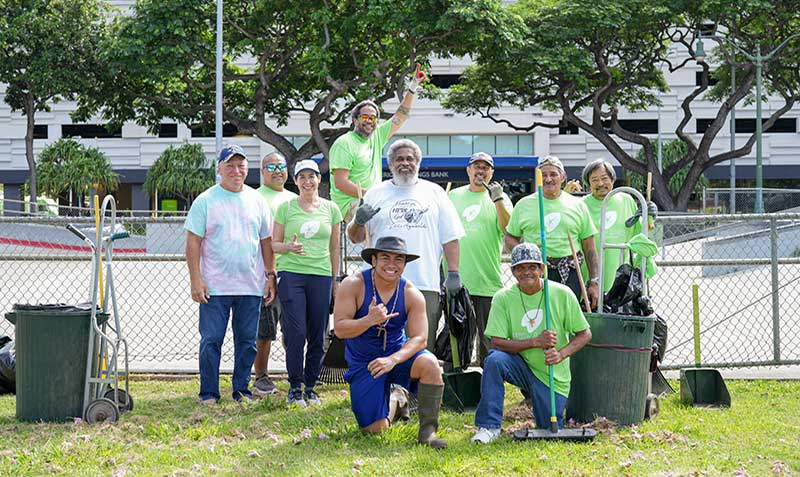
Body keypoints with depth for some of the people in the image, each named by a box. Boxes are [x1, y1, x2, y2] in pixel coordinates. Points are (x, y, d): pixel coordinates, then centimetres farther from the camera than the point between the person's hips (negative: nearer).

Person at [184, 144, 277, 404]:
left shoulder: (257, 201, 11)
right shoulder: (205, 201, 0)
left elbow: (266, 241, 16)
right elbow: (193, 241, -2)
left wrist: (270, 277, 9)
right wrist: (195, 280, -9)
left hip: (251, 286, 3)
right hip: (215, 286, -3)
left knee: (247, 341, 7)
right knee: (211, 341, -2)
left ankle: (241, 390, 17)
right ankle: (209, 393, 6)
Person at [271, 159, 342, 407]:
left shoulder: (331, 209, 10)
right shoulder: (285, 208, 4)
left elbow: (334, 248, 15)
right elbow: (274, 244, 8)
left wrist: (335, 279, 13)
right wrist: (290, 247, -13)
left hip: (321, 275, 2)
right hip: (291, 274, -2)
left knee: (317, 336, 3)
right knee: (296, 333, -9)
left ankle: (310, 387, 13)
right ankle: (295, 387, 0)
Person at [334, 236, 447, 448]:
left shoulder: (411, 295, -10)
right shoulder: (354, 285, -14)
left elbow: (419, 338, -16)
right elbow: (339, 329, -17)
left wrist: (392, 359, -34)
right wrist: (370, 320, -36)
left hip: (398, 353, 1)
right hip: (363, 363, -1)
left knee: (429, 363, -33)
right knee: (375, 429, -8)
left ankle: (427, 431, -19)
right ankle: (394, 402, 30)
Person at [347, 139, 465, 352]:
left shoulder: (434, 193, 15)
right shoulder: (375, 194, 14)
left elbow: (450, 237, 11)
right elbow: (355, 237, 14)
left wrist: (453, 274, 2)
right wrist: (359, 221, -8)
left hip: (426, 286, 0)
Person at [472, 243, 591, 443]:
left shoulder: (562, 294, -9)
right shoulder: (503, 298, -9)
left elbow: (585, 334, -3)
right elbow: (497, 343, -15)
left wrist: (562, 354, -21)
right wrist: (536, 342, -26)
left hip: (553, 376, 0)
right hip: (521, 365, 0)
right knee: (495, 360, -31)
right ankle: (489, 426, -20)